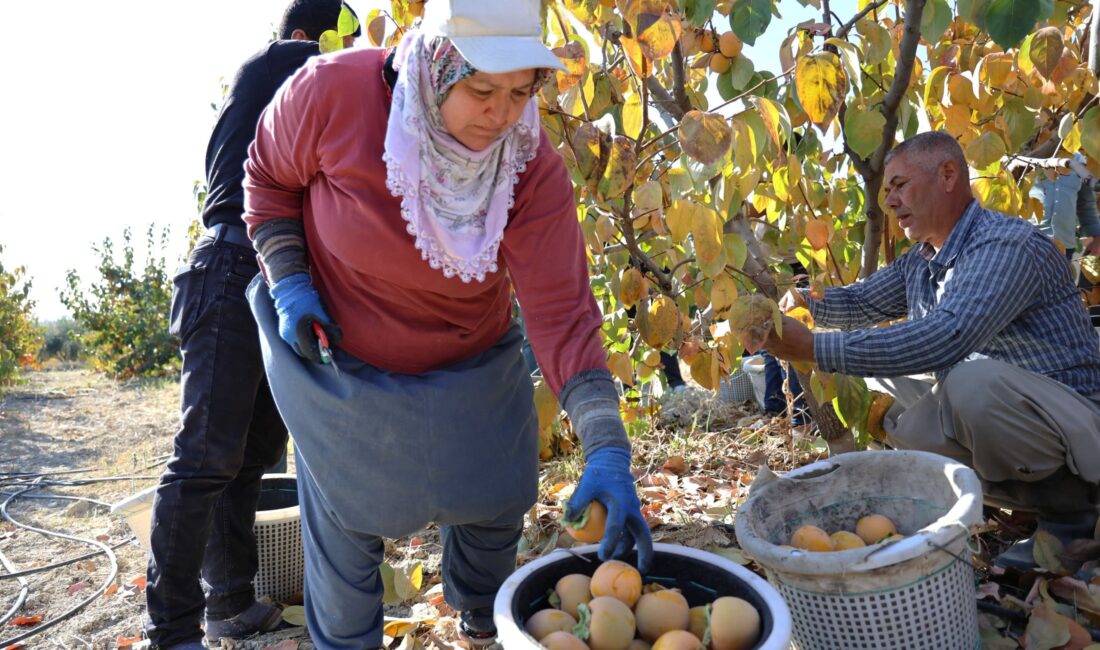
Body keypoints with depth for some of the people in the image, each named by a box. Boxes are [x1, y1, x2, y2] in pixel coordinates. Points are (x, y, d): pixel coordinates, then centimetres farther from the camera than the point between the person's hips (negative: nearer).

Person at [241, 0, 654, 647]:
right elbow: (270, 178, -4)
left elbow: (562, 312, -28)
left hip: (472, 366, 2)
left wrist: (607, 450, -36)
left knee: (495, 500, 10)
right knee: (347, 520, 7)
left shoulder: (535, 168, -23)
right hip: (340, 359, -1)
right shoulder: (332, 92, -25)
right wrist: (288, 281, -16)